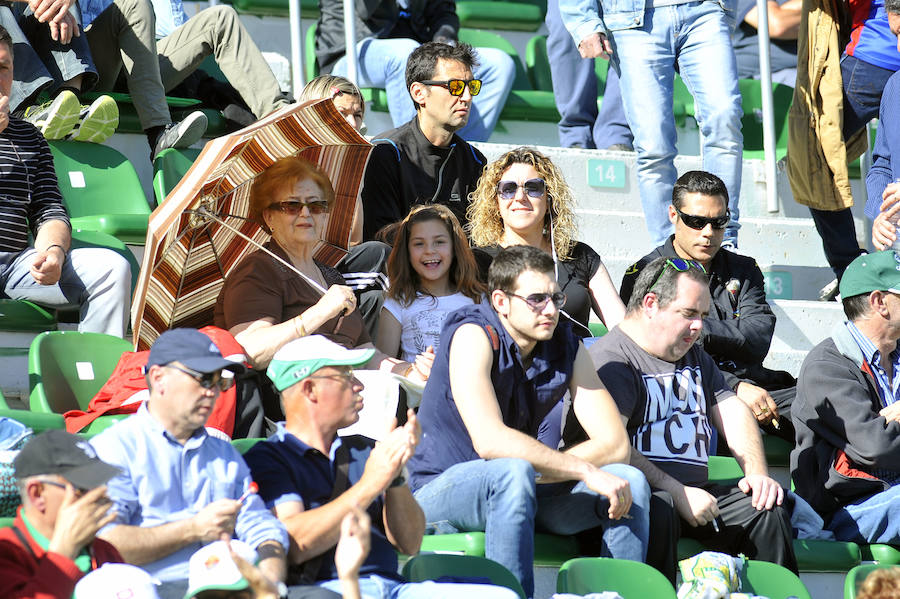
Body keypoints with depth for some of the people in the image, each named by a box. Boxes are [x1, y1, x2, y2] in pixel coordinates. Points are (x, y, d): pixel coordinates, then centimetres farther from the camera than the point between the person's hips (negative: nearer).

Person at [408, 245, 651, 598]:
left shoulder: (566, 346, 1)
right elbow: (490, 440, -30)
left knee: (630, 484, -12)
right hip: (440, 488, -6)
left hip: (512, 491, 6)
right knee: (515, 475, -37)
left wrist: (540, 472, -20)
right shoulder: (474, 335, -17)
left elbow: (615, 444, -6)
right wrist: (585, 470, -31)